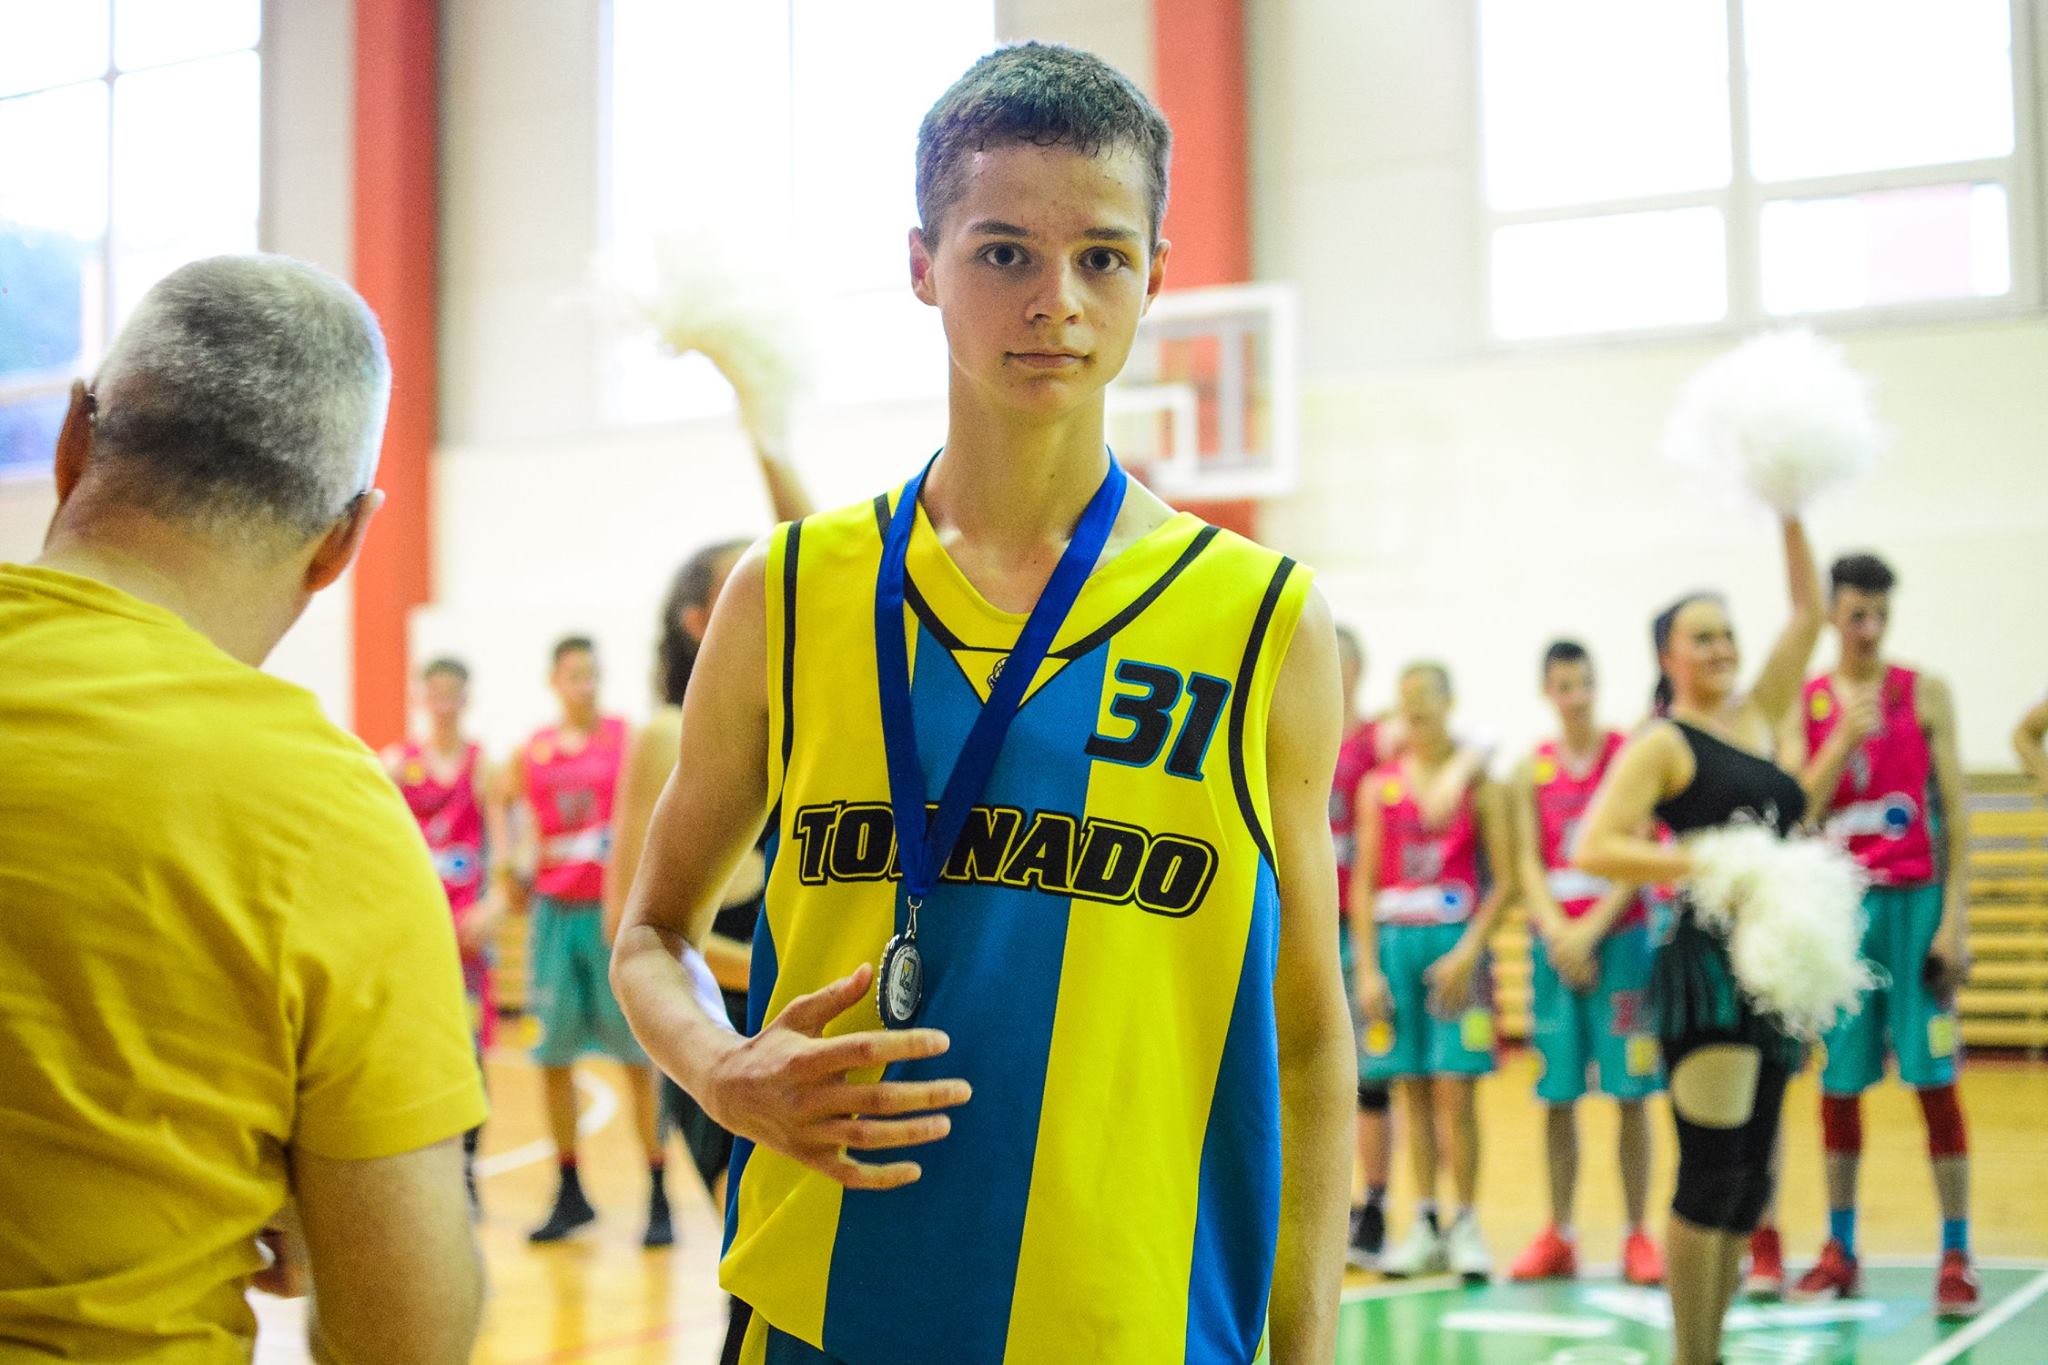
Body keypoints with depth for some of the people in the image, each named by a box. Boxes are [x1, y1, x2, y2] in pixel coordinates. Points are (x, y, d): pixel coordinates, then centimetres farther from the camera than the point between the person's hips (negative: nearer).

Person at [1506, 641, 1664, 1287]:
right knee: (1556, 1093, 4)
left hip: (1619, 933, -2)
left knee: (1630, 1092, -3)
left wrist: (1592, 929, -13)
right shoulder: (1532, 771, 8)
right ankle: (1558, 1237, 11)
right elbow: (1529, 863, 3)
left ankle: (1637, 1235, 3)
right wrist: (1557, 931, -11)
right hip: (1553, 937, 3)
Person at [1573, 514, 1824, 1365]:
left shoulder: (1757, 717, 15)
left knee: (1751, 1179, 9)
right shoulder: (1662, 745, -4)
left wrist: (1790, 515, 12)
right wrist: (1703, 863, -21)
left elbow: (1808, 612, 20)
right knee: (1712, 1174, -11)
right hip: (1707, 959, -7)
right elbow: (1594, 850, -14)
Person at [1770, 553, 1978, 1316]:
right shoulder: (1803, 705, 6)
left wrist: (1956, 918, -8)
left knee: (1934, 1077, -4)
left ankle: (1956, 1257, 0)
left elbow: (1954, 812, -1)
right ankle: (1840, 1250, 16)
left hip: (1913, 901, -2)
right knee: (1839, 1079, 6)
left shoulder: (1926, 694, 2)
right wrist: (1842, 743, -16)